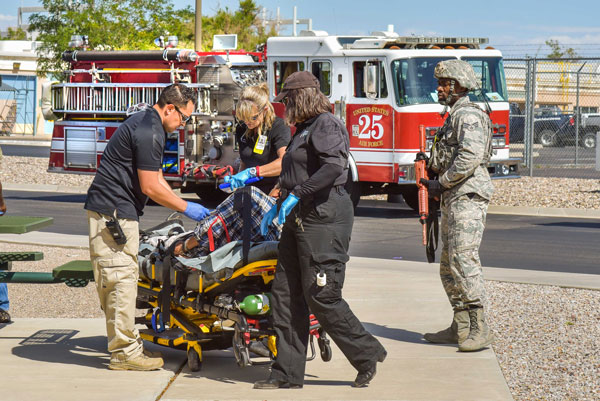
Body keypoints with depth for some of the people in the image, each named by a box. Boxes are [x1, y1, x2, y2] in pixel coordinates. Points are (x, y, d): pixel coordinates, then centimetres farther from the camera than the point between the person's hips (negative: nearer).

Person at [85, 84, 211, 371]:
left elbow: (155, 177, 23)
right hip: (113, 213, -11)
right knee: (121, 279, -9)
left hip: (118, 212, 11)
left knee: (123, 278, 14)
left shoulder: (147, 123, 17)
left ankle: (127, 344, 19)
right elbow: (150, 187, -17)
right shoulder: (149, 133, -17)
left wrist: (181, 204, 18)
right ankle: (124, 352, -8)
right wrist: (185, 208, -7)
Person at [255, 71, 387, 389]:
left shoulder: (326, 125, -10)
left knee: (321, 295, -9)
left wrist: (296, 195, -23)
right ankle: (287, 372, 8)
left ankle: (367, 354, 6)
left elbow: (334, 166, -26)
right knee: (285, 292, 6)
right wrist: (278, 206, 23)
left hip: (323, 218, -10)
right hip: (301, 217, 10)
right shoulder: (305, 128, 21)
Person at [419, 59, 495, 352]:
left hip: (467, 197, -11)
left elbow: (470, 156, -23)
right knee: (449, 265, 12)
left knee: (463, 260, -17)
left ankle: (480, 330, -18)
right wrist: (433, 178, 13)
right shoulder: (455, 116, 22)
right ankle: (461, 328, 16)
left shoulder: (469, 116, -11)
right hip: (453, 198, 11)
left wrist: (441, 184, -16)